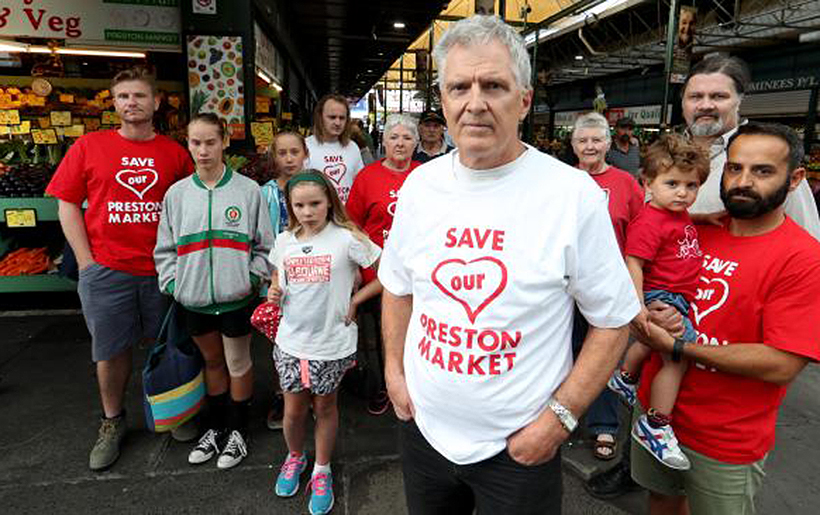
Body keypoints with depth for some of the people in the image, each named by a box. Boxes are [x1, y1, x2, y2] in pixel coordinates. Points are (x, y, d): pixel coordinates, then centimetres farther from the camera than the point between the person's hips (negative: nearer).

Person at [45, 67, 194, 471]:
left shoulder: (175, 152, 3)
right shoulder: (88, 146, 2)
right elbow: (67, 204, 3)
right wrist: (87, 263, -4)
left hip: (163, 270, 0)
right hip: (105, 270, 0)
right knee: (110, 350, 12)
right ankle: (112, 422, 33)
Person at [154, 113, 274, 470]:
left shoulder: (248, 190, -6)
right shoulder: (177, 193, 2)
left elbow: (264, 245, -1)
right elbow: (165, 248, 8)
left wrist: (252, 278, -10)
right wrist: (172, 283, -1)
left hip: (236, 298, -3)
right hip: (194, 299, 3)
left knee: (238, 364, 11)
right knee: (211, 361, 19)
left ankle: (237, 430, 30)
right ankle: (215, 426, 38)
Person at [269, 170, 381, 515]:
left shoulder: (346, 238, -14)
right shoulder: (283, 241, 1)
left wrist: (355, 300, -11)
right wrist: (273, 293, -5)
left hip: (332, 344, -3)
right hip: (291, 342, 3)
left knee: (324, 408, 16)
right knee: (294, 410, 15)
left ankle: (321, 472, 38)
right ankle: (295, 457, 46)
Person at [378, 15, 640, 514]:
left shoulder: (575, 194, -16)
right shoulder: (420, 183, -3)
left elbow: (614, 321, -9)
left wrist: (560, 417, -13)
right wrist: (394, 369, 5)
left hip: (519, 445, -4)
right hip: (423, 426, 4)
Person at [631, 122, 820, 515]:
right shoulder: (696, 231, -2)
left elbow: (781, 365, -23)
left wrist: (676, 346, -22)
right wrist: (654, 314, -13)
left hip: (727, 446, -4)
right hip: (657, 407, 5)